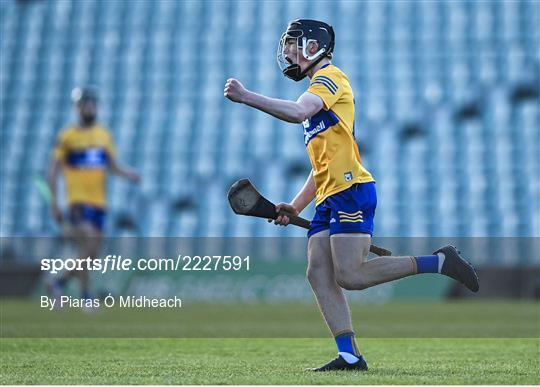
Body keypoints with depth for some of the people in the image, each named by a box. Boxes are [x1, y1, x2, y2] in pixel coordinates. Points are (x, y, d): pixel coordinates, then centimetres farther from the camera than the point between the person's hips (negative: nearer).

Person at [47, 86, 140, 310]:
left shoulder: (104, 135, 14)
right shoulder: (67, 136, -1)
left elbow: (113, 166, 18)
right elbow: (53, 171, -1)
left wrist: (128, 174, -3)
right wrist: (54, 201, -9)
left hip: (99, 201, 6)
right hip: (78, 201, -6)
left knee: (92, 256, 6)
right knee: (87, 248, -19)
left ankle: (60, 284, 23)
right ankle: (86, 295, -10)